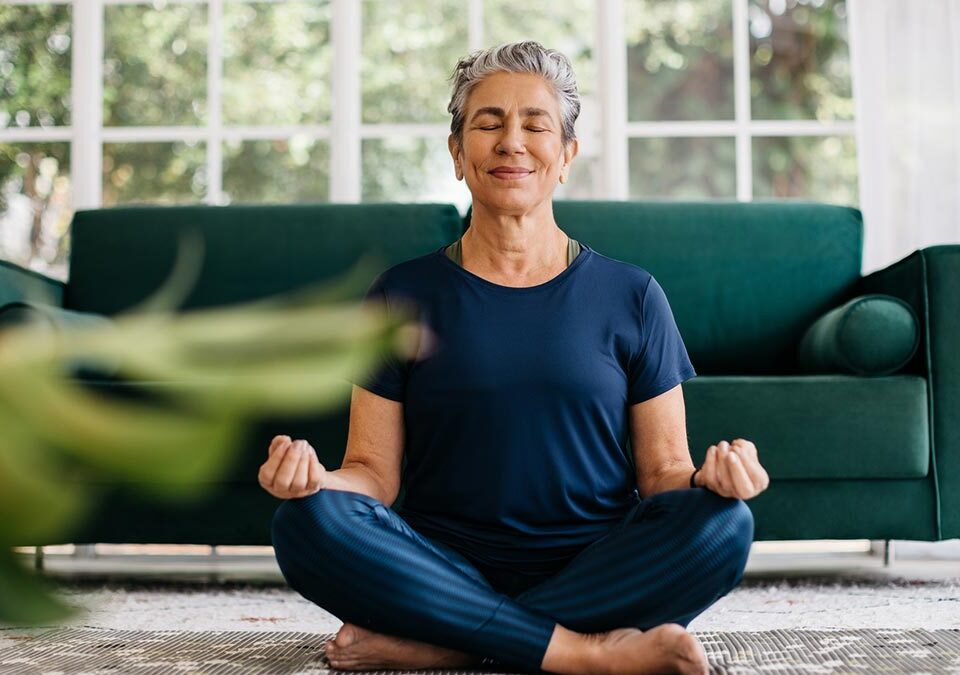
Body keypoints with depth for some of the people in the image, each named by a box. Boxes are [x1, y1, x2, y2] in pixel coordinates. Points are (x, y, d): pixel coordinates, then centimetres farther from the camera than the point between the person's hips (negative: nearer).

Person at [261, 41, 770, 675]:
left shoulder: (631, 296, 7)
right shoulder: (404, 295, 7)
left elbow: (662, 469, 7)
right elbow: (375, 472, 4)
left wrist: (710, 476, -16)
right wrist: (316, 476, -19)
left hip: (597, 571, 1)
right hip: (448, 569, 0)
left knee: (724, 523, -28)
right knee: (308, 521, -26)